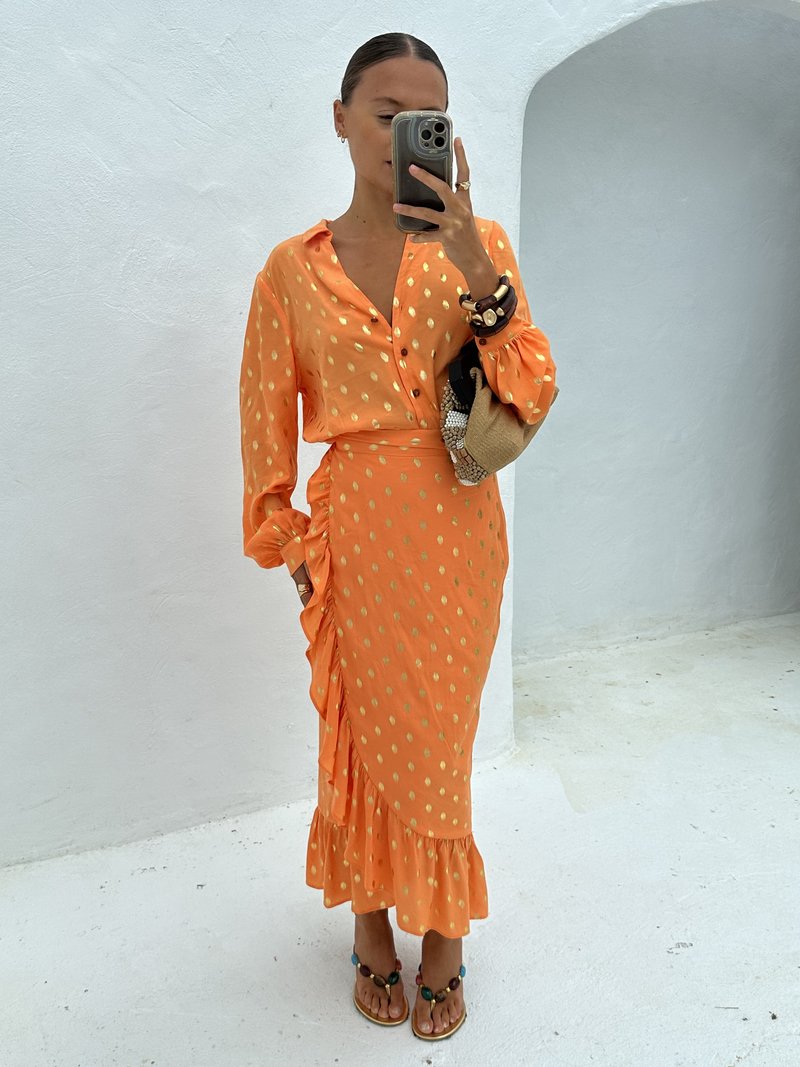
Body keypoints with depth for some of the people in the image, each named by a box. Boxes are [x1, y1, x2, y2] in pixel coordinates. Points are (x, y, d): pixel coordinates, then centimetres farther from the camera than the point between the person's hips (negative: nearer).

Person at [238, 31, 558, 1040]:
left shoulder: (477, 242, 2)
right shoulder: (295, 267, 1)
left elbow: (532, 392, -7)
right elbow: (268, 418, 5)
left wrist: (478, 273, -21)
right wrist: (290, 544, 4)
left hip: (455, 530, 0)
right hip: (352, 531, 0)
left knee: (434, 741, 10)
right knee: (358, 733, 11)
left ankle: (442, 943, 32)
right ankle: (372, 927, 35)